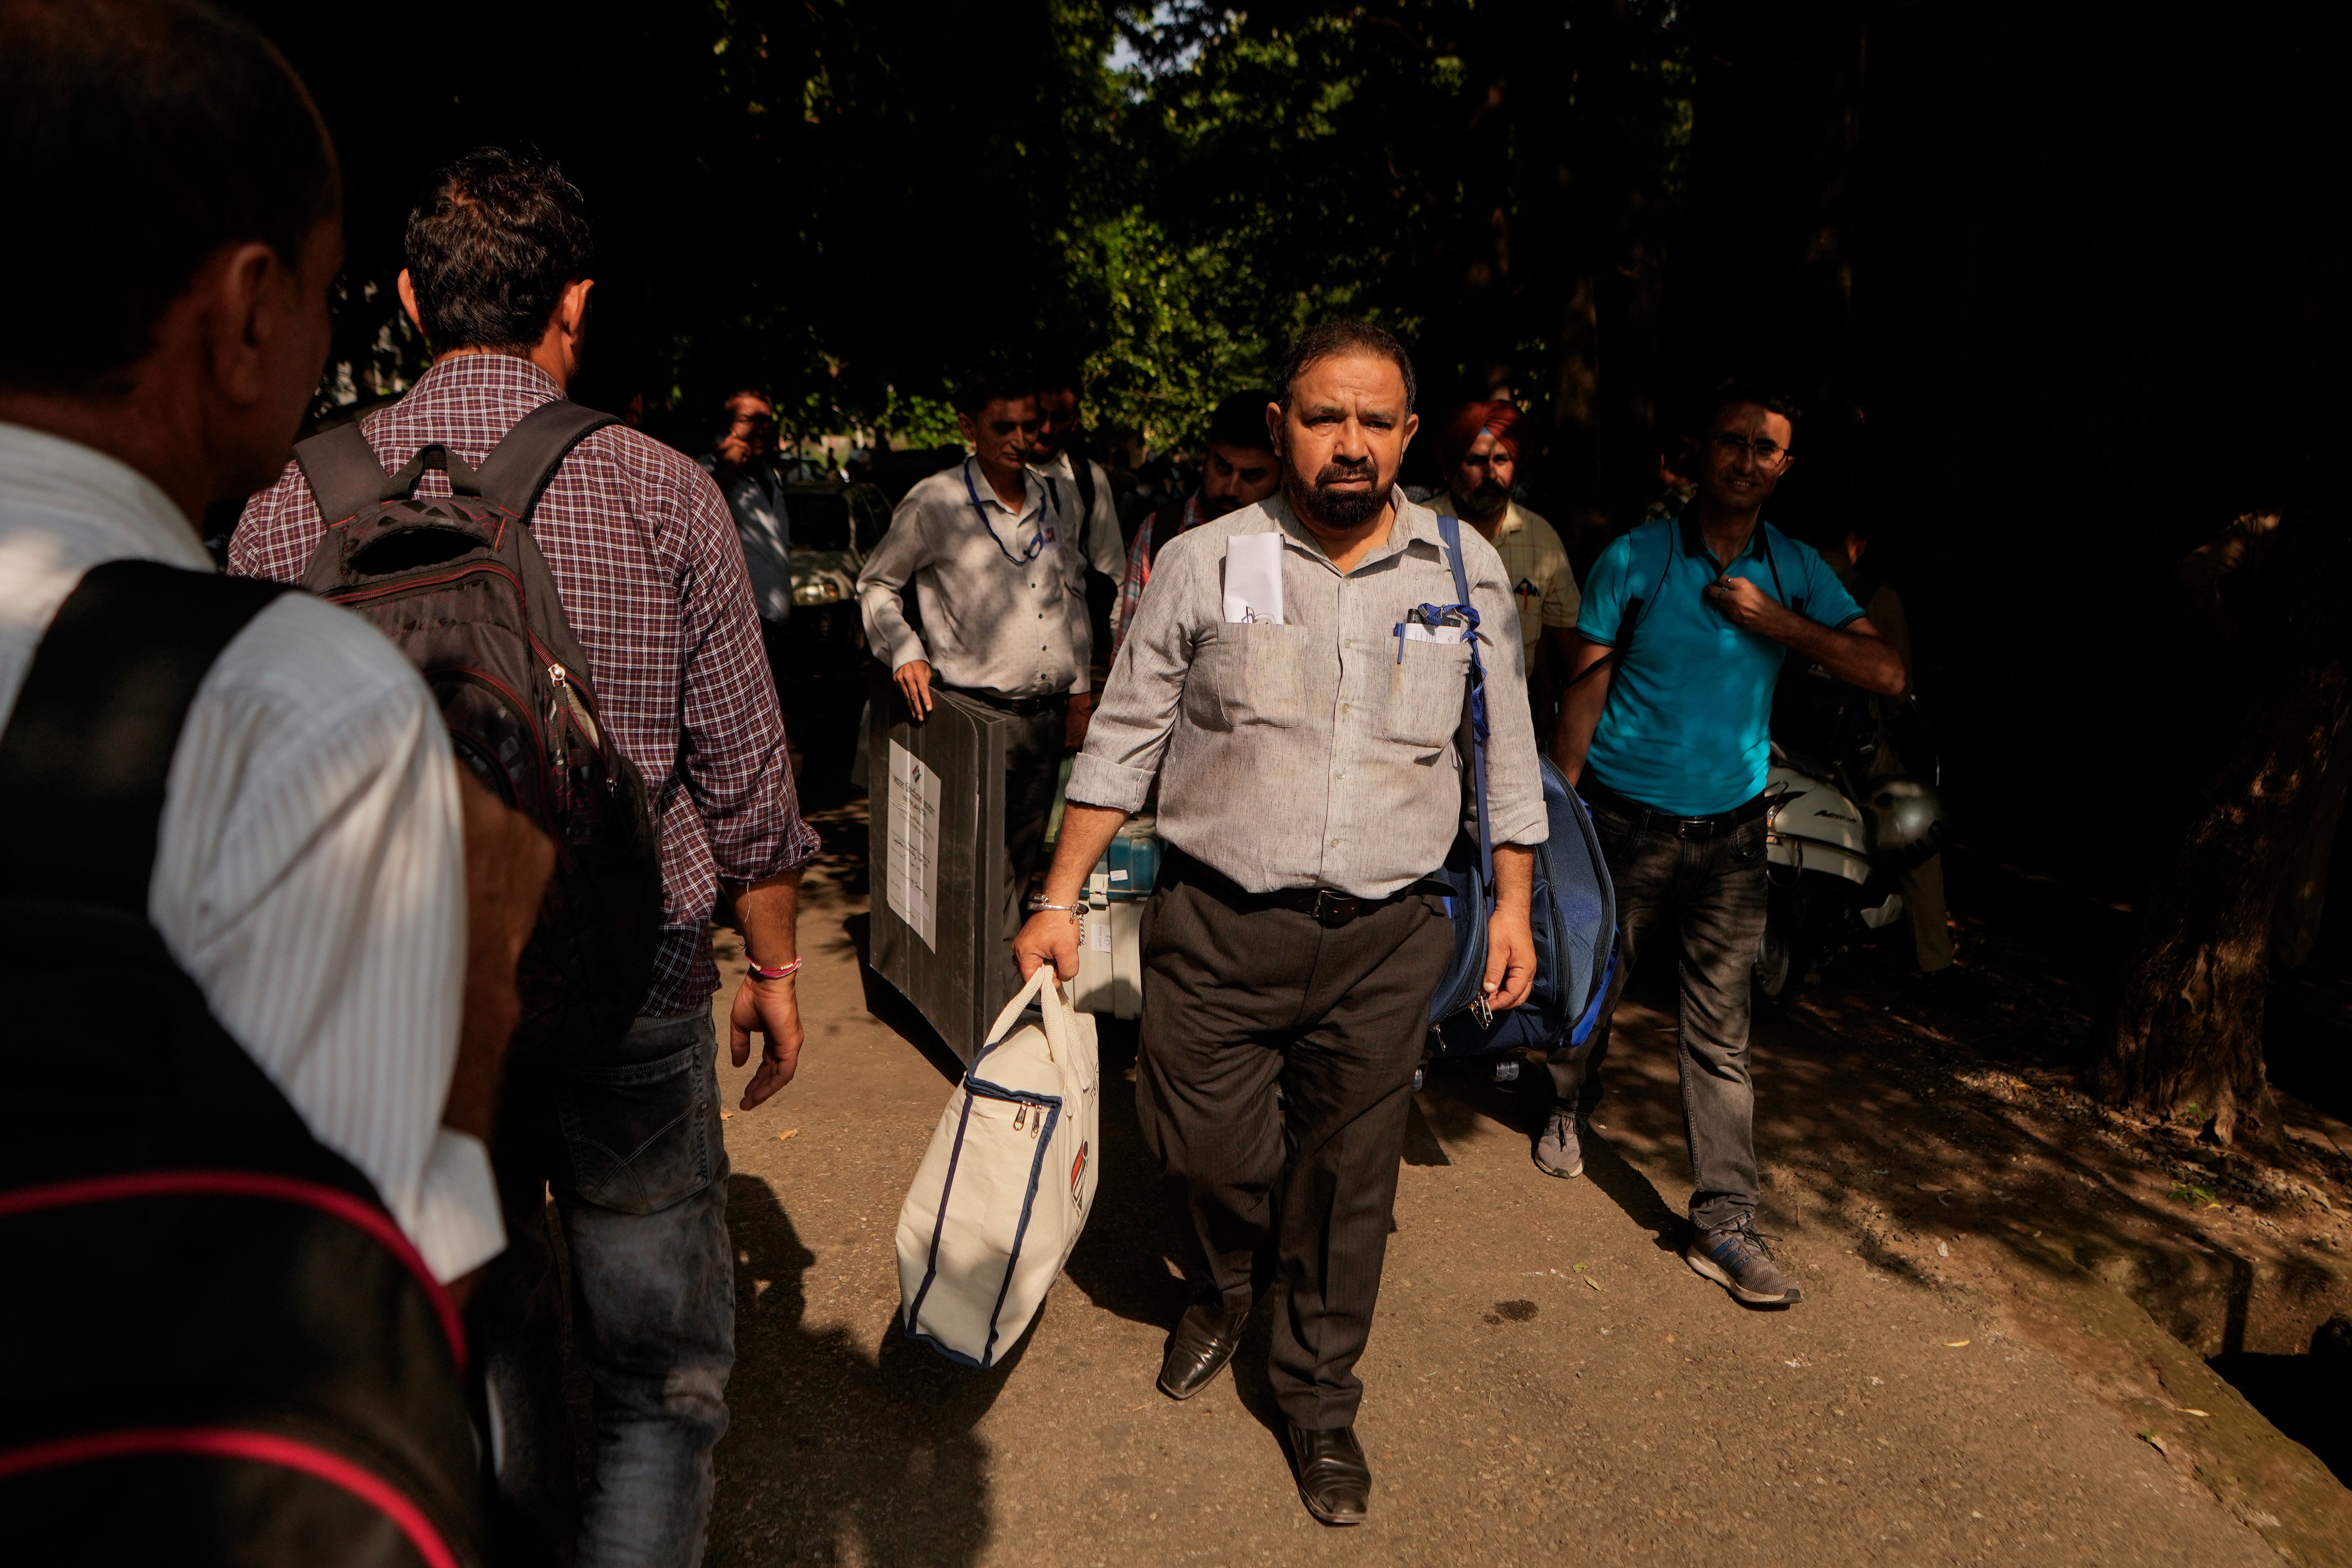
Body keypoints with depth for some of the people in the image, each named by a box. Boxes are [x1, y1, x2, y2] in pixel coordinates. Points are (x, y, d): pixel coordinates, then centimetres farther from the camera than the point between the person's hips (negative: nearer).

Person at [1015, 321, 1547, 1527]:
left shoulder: (1466, 569, 3)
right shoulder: (1204, 564, -2)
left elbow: (1505, 751, 12)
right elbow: (1124, 739, 2)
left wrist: (1514, 904, 10)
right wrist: (1059, 900, 0)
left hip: (1383, 940, 1)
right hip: (1217, 927, -1)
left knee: (1347, 1180, 10)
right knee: (1204, 1152, 8)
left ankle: (1319, 1396, 35)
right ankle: (1219, 1291, 44)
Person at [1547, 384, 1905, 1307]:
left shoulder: (1795, 571, 4)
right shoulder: (1635, 560, -4)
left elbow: (1886, 674, -3)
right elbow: (1585, 692, -3)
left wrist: (1776, 622, -13)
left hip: (1730, 832, 2)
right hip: (1624, 820, -1)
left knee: (1721, 1029, 1)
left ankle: (1724, 1221, 8)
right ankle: (1567, 1110, 43)